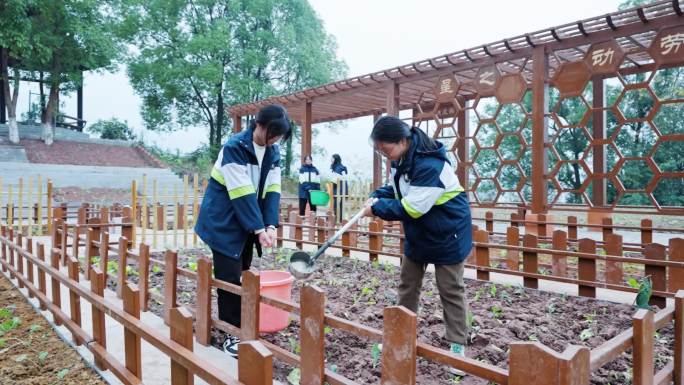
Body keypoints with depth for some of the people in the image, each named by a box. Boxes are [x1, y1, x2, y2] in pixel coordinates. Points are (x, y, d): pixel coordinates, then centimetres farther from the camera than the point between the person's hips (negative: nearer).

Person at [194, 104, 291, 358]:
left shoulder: (273, 153, 3)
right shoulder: (234, 147, -19)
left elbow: (272, 191, -1)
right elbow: (242, 194, -23)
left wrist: (270, 225, -12)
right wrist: (259, 228, -24)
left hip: (247, 224, 7)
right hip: (224, 223, -7)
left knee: (242, 275, 13)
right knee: (229, 278, -6)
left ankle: (241, 327, 24)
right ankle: (232, 335, 3)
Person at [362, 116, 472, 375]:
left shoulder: (430, 165, -32)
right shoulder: (400, 159, -4)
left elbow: (411, 208, -31)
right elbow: (397, 189, 9)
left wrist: (377, 208, -21)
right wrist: (377, 197, -11)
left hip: (446, 234, -8)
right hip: (417, 234, 9)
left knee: (451, 290, 3)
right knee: (407, 285, 13)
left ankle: (457, 346, 16)